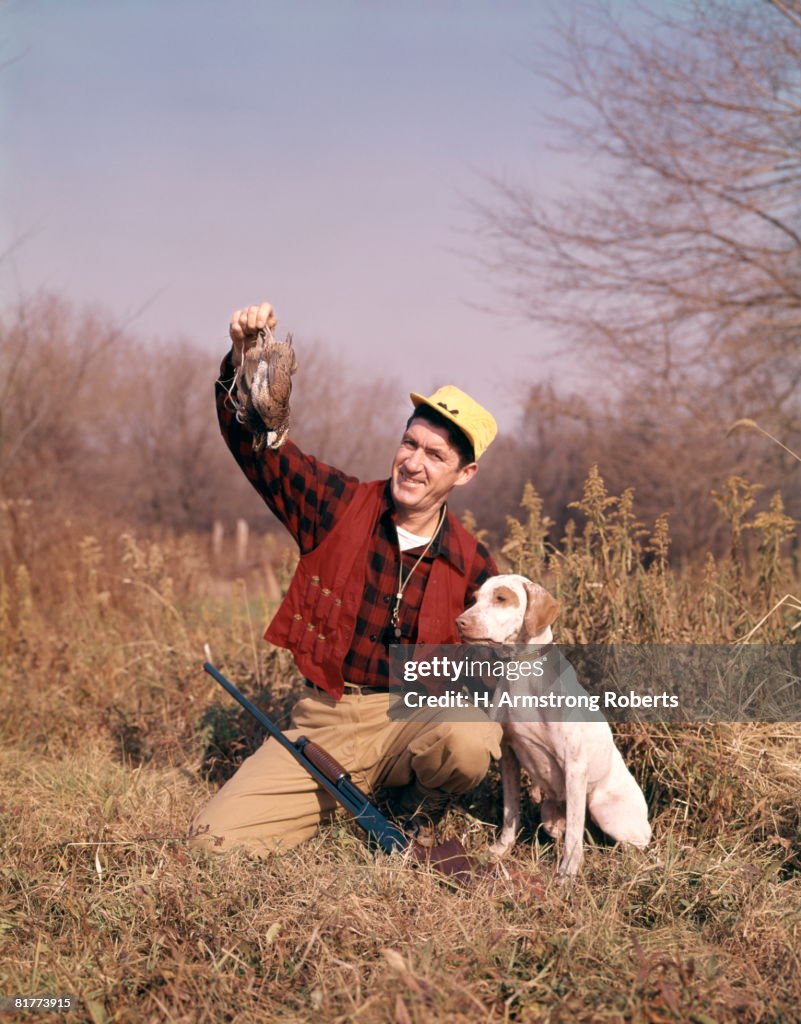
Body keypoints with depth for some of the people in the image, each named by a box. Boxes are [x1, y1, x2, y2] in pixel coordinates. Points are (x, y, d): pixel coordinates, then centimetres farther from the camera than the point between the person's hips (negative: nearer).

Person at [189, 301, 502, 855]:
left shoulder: (472, 564, -3)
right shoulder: (339, 504, -1)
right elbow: (254, 443, -4)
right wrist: (245, 359, -22)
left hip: (407, 720, -1)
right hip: (322, 724, 1)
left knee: (467, 740, -37)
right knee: (215, 838, -15)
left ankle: (420, 808, 1)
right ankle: (342, 803, 15)